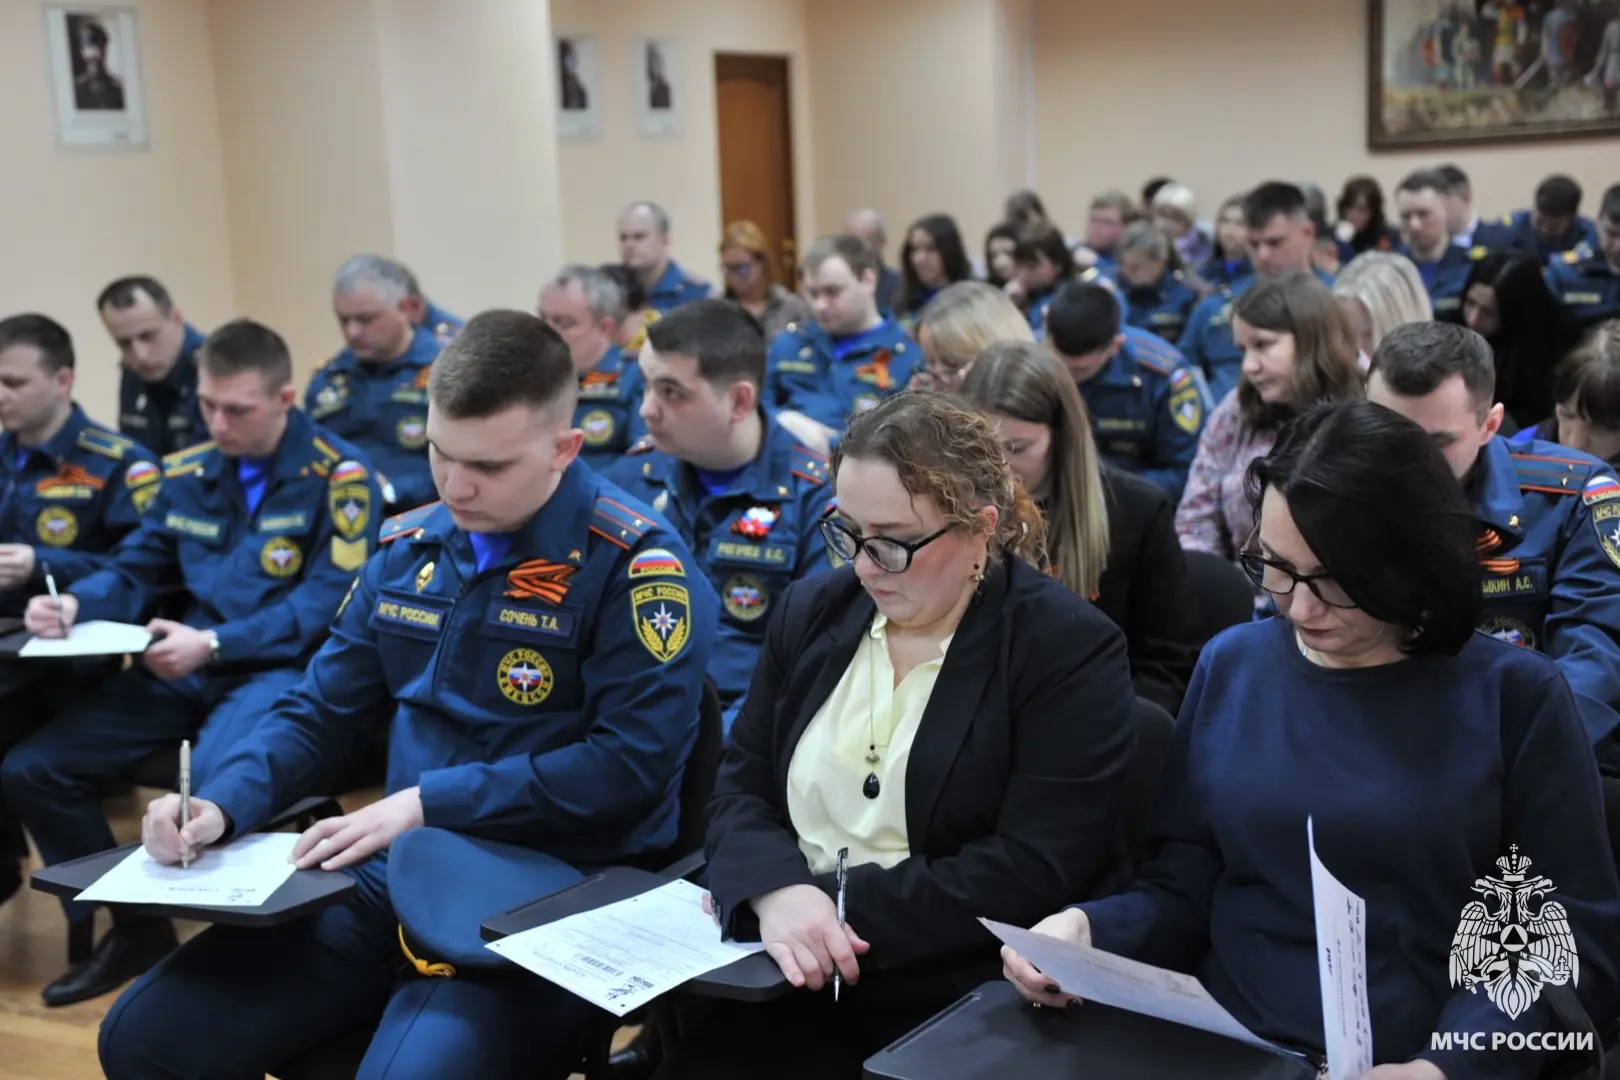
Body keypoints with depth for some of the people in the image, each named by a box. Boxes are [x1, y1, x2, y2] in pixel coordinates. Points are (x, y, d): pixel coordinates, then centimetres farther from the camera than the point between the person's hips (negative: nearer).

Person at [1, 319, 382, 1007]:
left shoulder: (338, 474, -7)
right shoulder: (187, 474, 13)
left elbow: (331, 599, -14)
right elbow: (136, 572, 18)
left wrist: (215, 643, -21)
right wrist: (75, 603, -5)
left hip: (281, 667, -7)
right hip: (187, 668, 7)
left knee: (214, 779, -37)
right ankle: (132, 927, 11)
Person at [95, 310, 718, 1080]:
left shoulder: (635, 563, -10)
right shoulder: (408, 548, 10)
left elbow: (632, 763, -17)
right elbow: (321, 711, 16)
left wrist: (425, 803, -17)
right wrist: (224, 804, -3)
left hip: (555, 893, -6)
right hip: (397, 873, 6)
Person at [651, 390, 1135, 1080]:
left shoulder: (1071, 649, -8)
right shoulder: (812, 611, 8)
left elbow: (1031, 870, -15)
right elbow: (739, 790, 6)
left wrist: (838, 902, -18)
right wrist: (777, 890, -16)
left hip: (968, 993, -4)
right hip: (795, 971, 4)